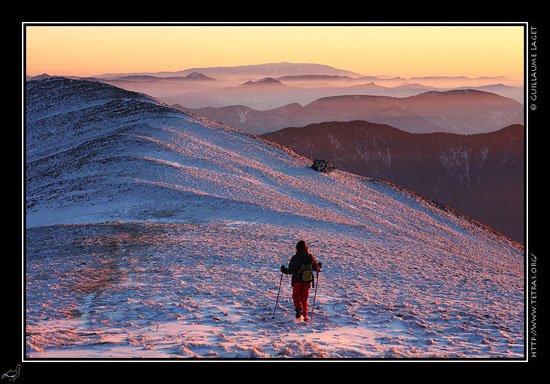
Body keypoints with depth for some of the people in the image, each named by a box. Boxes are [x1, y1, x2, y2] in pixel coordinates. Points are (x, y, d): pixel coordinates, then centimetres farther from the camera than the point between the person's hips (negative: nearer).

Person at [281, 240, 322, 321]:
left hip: (298, 281, -3)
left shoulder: (295, 258, -13)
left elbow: (291, 270, -12)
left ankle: (299, 308, -15)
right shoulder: (311, 257, -3)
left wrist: (284, 270, 7)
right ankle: (305, 315, 10)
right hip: (308, 281, 3)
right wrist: (318, 267, 34)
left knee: (296, 296, 12)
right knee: (304, 298, 13)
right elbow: (315, 267, 10)